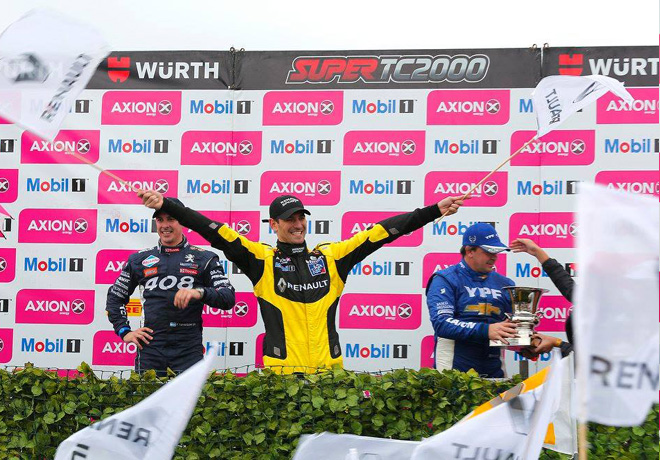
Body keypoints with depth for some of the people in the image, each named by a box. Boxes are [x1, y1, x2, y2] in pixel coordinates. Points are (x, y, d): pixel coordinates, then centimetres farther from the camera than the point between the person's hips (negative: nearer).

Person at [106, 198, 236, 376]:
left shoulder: (203, 259, 8)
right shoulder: (140, 259, 15)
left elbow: (228, 298, -2)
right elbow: (115, 297, 24)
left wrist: (200, 293, -21)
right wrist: (124, 331, 10)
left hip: (188, 350, -2)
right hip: (150, 347, 2)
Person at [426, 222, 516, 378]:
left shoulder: (505, 284, 14)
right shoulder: (445, 280, 0)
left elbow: (514, 325, 17)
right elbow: (441, 323, -14)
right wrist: (486, 331, -24)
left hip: (493, 371, 4)